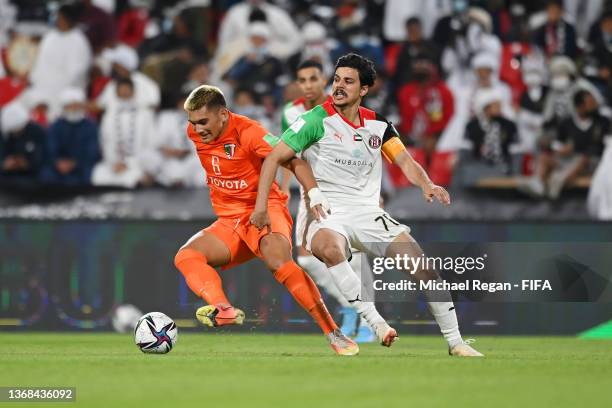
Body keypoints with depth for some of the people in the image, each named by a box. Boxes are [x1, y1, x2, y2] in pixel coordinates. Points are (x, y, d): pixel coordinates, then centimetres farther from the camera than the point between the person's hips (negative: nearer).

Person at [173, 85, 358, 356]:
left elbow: (294, 162, -20)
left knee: (277, 259, -34)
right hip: (229, 222, 6)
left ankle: (333, 333, -31)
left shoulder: (248, 132, -16)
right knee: (186, 256, -20)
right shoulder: (194, 132, 2)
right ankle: (223, 310, -46)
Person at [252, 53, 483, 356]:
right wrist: (261, 207, -13)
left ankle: (455, 342, 1)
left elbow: (405, 161, 9)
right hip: (328, 216, -4)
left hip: (368, 213, 4)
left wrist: (426, 184, -14)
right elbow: (275, 157, -5)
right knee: (328, 247, -41)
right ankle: (376, 322, -38)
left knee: (423, 266, -11)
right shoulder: (318, 120, -4)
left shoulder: (378, 124, 10)